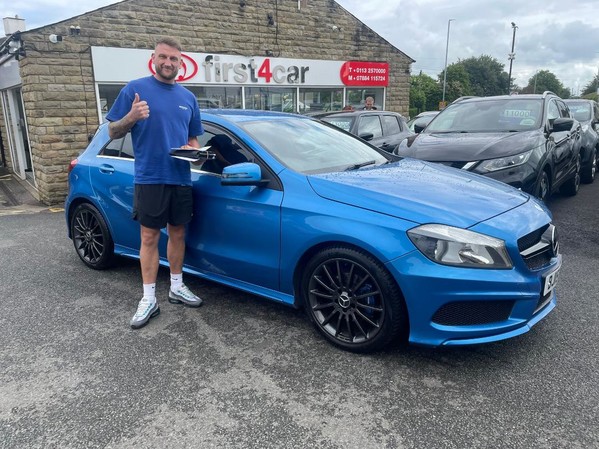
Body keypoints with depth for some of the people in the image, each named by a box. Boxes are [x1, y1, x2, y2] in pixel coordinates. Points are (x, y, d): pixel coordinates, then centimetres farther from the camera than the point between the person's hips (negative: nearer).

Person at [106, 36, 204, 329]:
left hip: (181, 179, 4)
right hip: (149, 179, -4)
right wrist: (131, 118, -22)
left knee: (177, 234, 11)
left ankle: (177, 288, 26)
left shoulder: (188, 98, 12)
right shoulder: (135, 89, -1)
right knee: (149, 237, 0)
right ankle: (149, 299, 9)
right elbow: (113, 132, -1)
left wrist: (193, 149, -4)